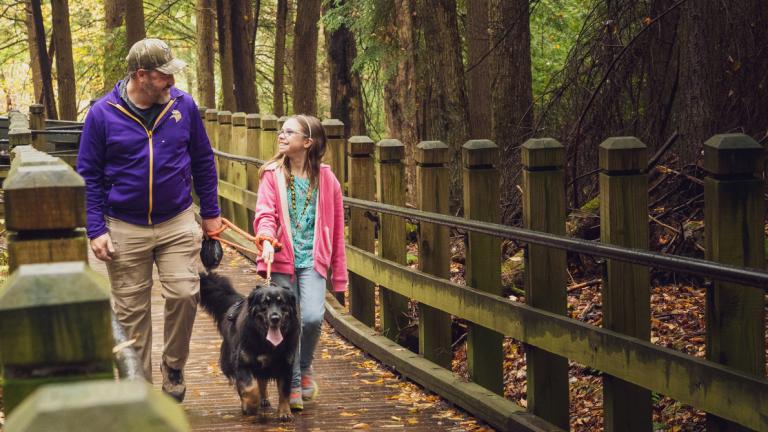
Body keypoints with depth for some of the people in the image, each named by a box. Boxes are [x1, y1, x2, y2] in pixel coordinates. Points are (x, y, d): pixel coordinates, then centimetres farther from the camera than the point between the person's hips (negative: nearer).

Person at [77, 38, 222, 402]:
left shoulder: (183, 105, -2)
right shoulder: (103, 114, -6)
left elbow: (202, 161, 9)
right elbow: (89, 176, 0)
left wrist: (210, 213, 11)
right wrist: (96, 230, -6)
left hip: (178, 224, 1)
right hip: (125, 230, -1)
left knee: (184, 294, -9)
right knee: (131, 310, 6)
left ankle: (173, 366, 15)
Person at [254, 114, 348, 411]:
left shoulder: (326, 180, 5)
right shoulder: (272, 175, 4)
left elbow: (336, 229, 9)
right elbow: (265, 212, -7)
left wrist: (339, 275, 10)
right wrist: (266, 240, -30)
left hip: (313, 260, 0)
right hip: (282, 259, 0)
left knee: (312, 317, -17)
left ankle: (304, 366, 13)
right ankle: (292, 386, 12)